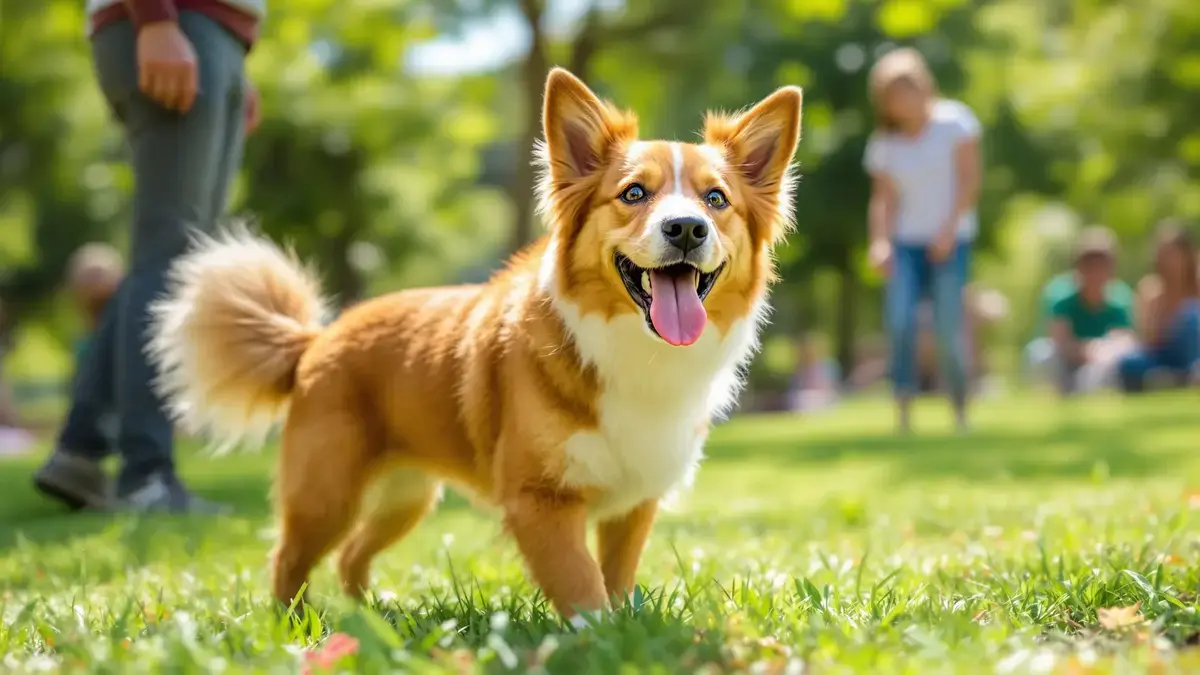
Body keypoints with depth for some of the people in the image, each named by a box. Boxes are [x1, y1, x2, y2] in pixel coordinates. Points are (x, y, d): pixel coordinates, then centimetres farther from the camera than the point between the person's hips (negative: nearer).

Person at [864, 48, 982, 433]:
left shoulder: (954, 122, -1)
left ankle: (959, 410, 10)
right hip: (905, 242, 2)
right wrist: (880, 242, -15)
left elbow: (969, 178, -4)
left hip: (950, 240, -2)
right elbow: (884, 197, 1)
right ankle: (903, 408, -13)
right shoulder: (885, 143, 7)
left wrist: (949, 227, -13)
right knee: (900, 321, -17)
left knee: (948, 328, -8)